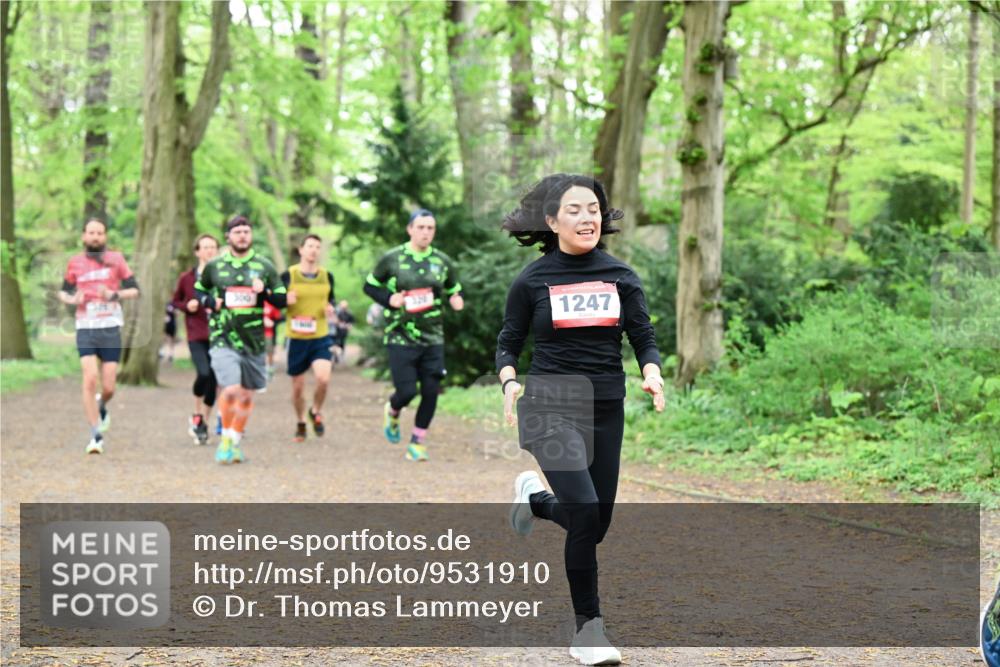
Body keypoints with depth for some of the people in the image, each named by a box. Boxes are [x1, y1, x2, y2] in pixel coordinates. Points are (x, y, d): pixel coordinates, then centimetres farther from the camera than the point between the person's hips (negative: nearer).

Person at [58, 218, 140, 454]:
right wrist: (72, 299, -4)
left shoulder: (116, 259, 4)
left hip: (111, 329, 0)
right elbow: (63, 291, 19)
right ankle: (96, 435, -7)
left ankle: (101, 406, 36)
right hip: (85, 329, 0)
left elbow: (134, 289, 4)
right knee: (90, 379, -15)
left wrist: (115, 294, -15)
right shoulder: (75, 263, 8)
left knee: (108, 387, -1)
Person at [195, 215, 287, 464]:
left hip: (254, 341, 3)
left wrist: (264, 293, -13)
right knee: (230, 390, -20)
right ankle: (226, 438, 1)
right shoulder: (214, 266, 3)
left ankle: (235, 442, 30)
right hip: (223, 340, -3)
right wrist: (210, 301, -3)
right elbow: (199, 290, 18)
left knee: (247, 396, 11)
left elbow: (283, 300, 7)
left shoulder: (264, 267, 4)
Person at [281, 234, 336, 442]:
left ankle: (316, 412, 9)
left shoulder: (326, 276, 5)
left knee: (323, 378, -20)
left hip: (321, 337, 1)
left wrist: (330, 308, -3)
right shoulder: (288, 276, -4)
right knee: (298, 387, 6)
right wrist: (286, 301, -19)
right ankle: (300, 423, 30)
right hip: (296, 338, -1)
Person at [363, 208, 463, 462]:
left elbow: (454, 290, 18)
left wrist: (456, 301, -6)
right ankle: (392, 412, 30)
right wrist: (388, 299, -12)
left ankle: (417, 444, 15)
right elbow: (370, 286, 7)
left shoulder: (442, 261, 5)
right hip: (400, 337, -3)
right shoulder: (392, 259, -3)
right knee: (407, 391, -8)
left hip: (433, 338, 3)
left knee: (431, 392, -1)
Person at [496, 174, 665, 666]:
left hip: (605, 410, 4)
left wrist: (652, 374, -13)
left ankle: (534, 498, 44)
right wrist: (509, 383, -14)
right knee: (585, 511, -20)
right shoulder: (532, 281, -2)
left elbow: (644, 339, 7)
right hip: (549, 407, -4)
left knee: (596, 524, 10)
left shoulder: (620, 277, 4)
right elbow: (508, 344, 6)